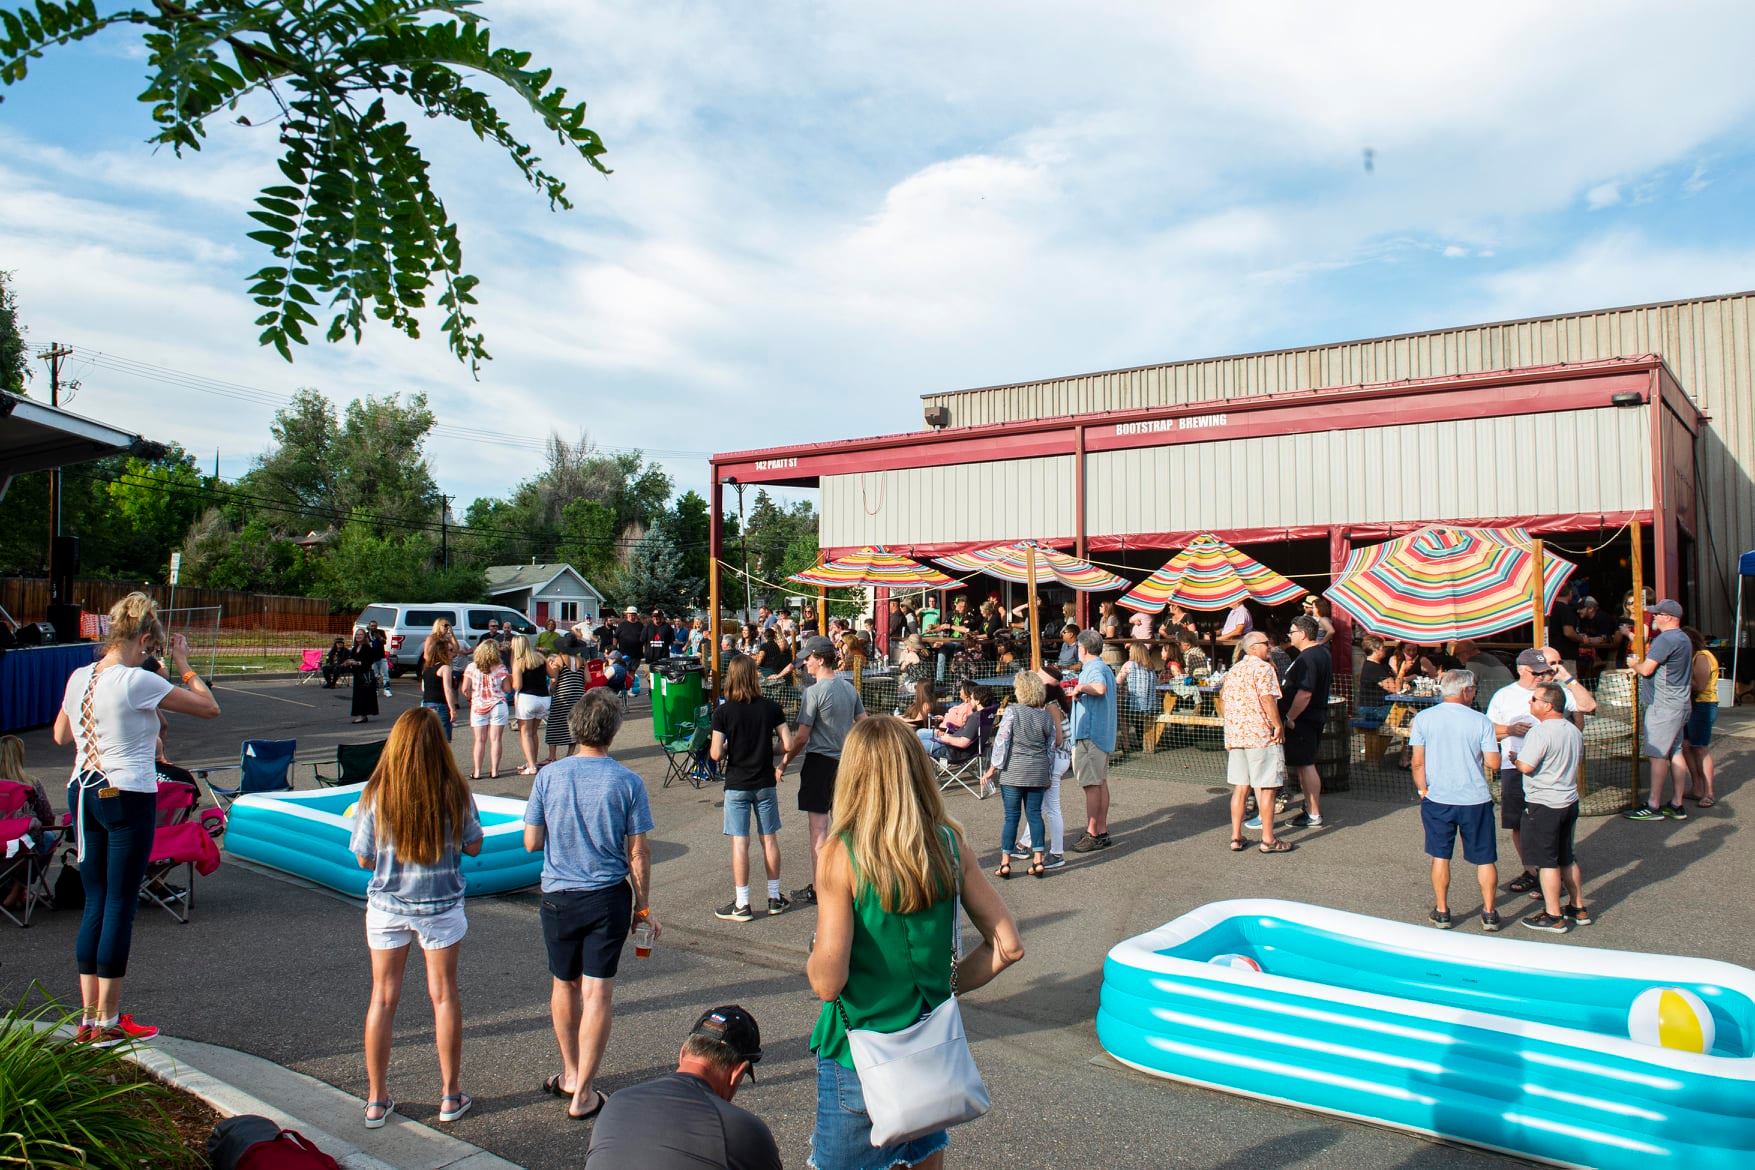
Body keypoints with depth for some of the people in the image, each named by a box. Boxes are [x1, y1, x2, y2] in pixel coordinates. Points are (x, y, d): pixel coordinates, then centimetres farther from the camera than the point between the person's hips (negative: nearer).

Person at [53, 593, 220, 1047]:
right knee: (120, 906, 2)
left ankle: (88, 1019, 17)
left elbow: (61, 735, 21)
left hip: (83, 791, 7)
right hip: (128, 796, -7)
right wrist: (184, 665, 2)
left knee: (95, 903, 12)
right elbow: (210, 708, -9)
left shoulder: (78, 678, 6)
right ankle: (108, 1022, 10)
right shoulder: (138, 682, -15)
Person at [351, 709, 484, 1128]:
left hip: (386, 905, 1)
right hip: (441, 907, 0)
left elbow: (364, 859, -5)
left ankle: (376, 1100, 23)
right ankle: (450, 1095, 23)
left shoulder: (375, 794, -13)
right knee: (444, 995, 13)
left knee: (383, 998, 13)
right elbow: (473, 846, -2)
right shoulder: (454, 793, -15)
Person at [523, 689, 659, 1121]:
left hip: (558, 896, 2)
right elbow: (638, 853, -7)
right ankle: (582, 1094, 9)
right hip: (609, 897, -2)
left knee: (565, 985, 19)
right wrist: (644, 907, 4)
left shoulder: (548, 776, -7)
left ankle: (570, 1074, 35)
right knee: (598, 993, 6)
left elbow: (532, 842, -2)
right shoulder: (627, 782, -11)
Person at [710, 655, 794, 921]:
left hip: (737, 785, -2)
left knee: (740, 843, 3)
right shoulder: (771, 707, -5)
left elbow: (716, 754, -14)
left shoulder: (723, 712, -12)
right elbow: (787, 744, -7)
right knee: (770, 839, 13)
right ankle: (775, 897, 23)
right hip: (765, 783, 2)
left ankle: (742, 905, 8)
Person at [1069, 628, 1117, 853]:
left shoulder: (1094, 669, -16)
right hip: (1102, 733, 10)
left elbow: (1100, 688, -37)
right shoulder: (1104, 668, 16)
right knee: (1101, 783, 13)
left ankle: (1092, 835, -1)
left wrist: (1081, 687, -23)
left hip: (1090, 735, -10)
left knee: (1091, 785, -5)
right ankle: (1102, 832, 18)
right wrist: (1078, 693, 26)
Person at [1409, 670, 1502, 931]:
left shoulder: (1423, 718, -4)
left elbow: (1418, 762, -4)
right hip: (1475, 801, -1)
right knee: (1485, 859, 13)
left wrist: (1422, 790, 8)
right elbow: (1494, 763, -7)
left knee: (1440, 857, 12)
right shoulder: (1481, 721, -7)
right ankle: (1489, 914, 19)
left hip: (1437, 800, 1)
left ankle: (1441, 912, 17)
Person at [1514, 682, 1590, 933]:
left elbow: (1526, 766, -23)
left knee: (1547, 861, 0)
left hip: (1543, 804, -8)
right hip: (1570, 801, 8)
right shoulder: (1574, 731, 7)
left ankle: (1554, 917, 5)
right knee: (1567, 858, 19)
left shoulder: (1540, 732, -21)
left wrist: (1515, 758, -4)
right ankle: (1579, 909, 27)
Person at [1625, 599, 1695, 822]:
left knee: (1658, 755, -7)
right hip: (1679, 703, 10)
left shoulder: (1665, 639, -17)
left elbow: (1646, 669, -17)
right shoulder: (1683, 639, 17)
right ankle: (1677, 805, 15)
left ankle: (1653, 806, -5)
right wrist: (1640, 663, 11)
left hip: (1664, 706, -10)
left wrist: (1634, 664, 3)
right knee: (1675, 753, 11)